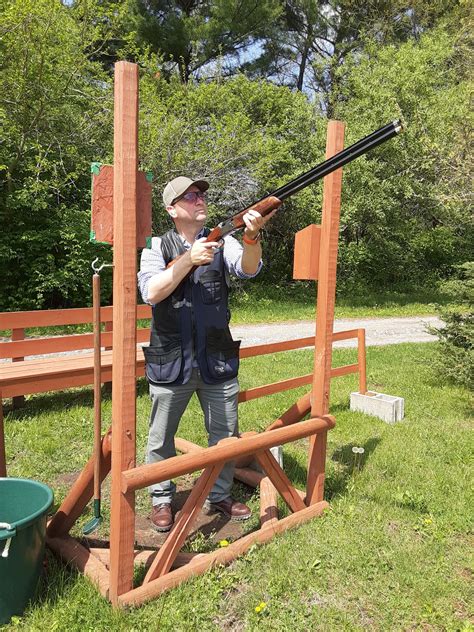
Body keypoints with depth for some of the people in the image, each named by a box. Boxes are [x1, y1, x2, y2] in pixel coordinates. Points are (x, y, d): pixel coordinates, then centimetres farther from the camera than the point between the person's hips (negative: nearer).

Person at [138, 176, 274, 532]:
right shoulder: (157, 247, -1)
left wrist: (252, 236, -36)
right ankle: (162, 500, 33)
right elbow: (151, 292, -16)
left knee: (225, 433, 14)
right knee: (161, 437, 11)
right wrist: (188, 260, -27)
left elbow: (248, 268, -16)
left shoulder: (221, 242, 3)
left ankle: (220, 496, 34)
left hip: (218, 360, 2)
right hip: (170, 362, -1)